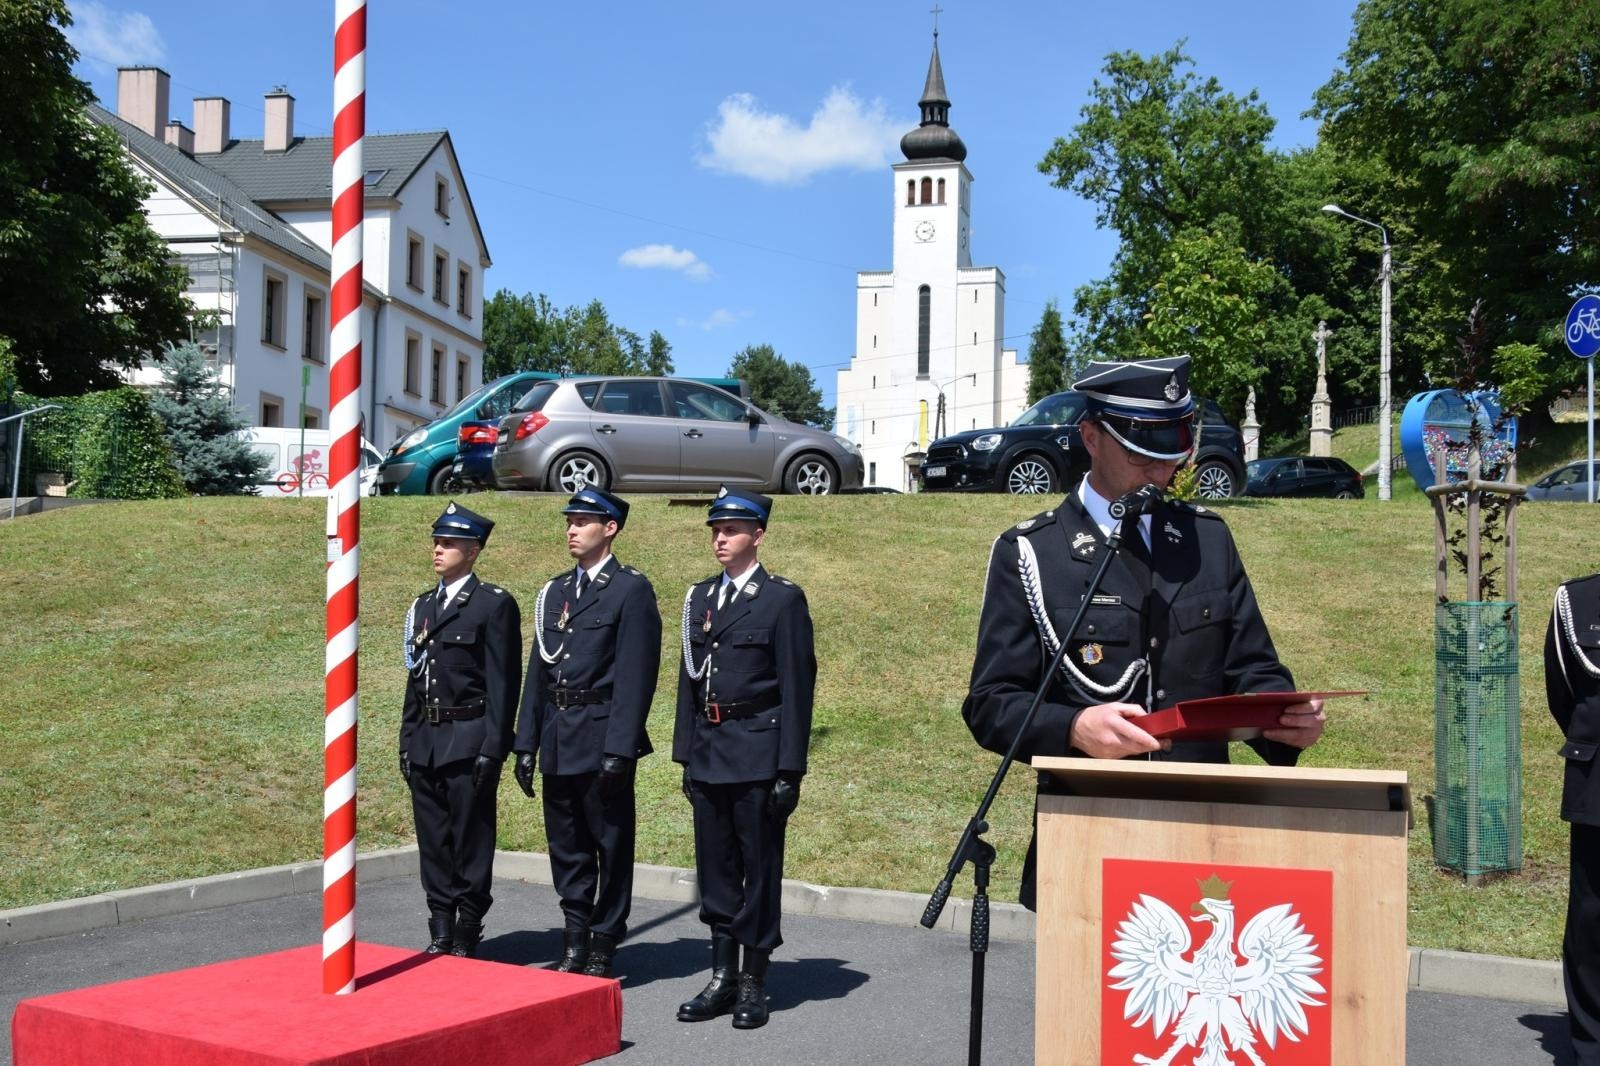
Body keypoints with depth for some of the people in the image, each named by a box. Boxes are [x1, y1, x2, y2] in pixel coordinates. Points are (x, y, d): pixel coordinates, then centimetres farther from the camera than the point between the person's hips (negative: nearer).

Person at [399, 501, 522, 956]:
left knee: (471, 842, 0)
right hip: (425, 743, 7)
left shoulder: (495, 604, -6)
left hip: (468, 742, -7)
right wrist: (407, 741, 14)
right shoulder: (423, 606, 15)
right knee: (433, 842, 11)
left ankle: (467, 939, 10)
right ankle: (441, 933, 20)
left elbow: (503, 682, -10)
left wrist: (493, 748, -15)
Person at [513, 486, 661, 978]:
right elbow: (538, 670, 15)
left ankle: (603, 950, 13)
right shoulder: (555, 591, 15)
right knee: (566, 847, 12)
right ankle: (575, 944, 23)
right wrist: (526, 743, 10)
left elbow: (636, 674, -12)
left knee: (611, 846, 3)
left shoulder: (631, 589, -6)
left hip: (602, 739, -6)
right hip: (558, 743, 7)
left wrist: (619, 749, -18)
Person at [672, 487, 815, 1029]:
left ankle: (754, 983, 12)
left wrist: (789, 769, -12)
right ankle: (722, 975, 22)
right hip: (708, 754, 6)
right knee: (715, 868, 11)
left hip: (758, 755, -6)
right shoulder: (700, 597, 13)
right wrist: (686, 754, 11)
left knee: (759, 868, 2)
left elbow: (796, 688, -7)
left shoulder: (782, 599, -4)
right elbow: (689, 679, 16)